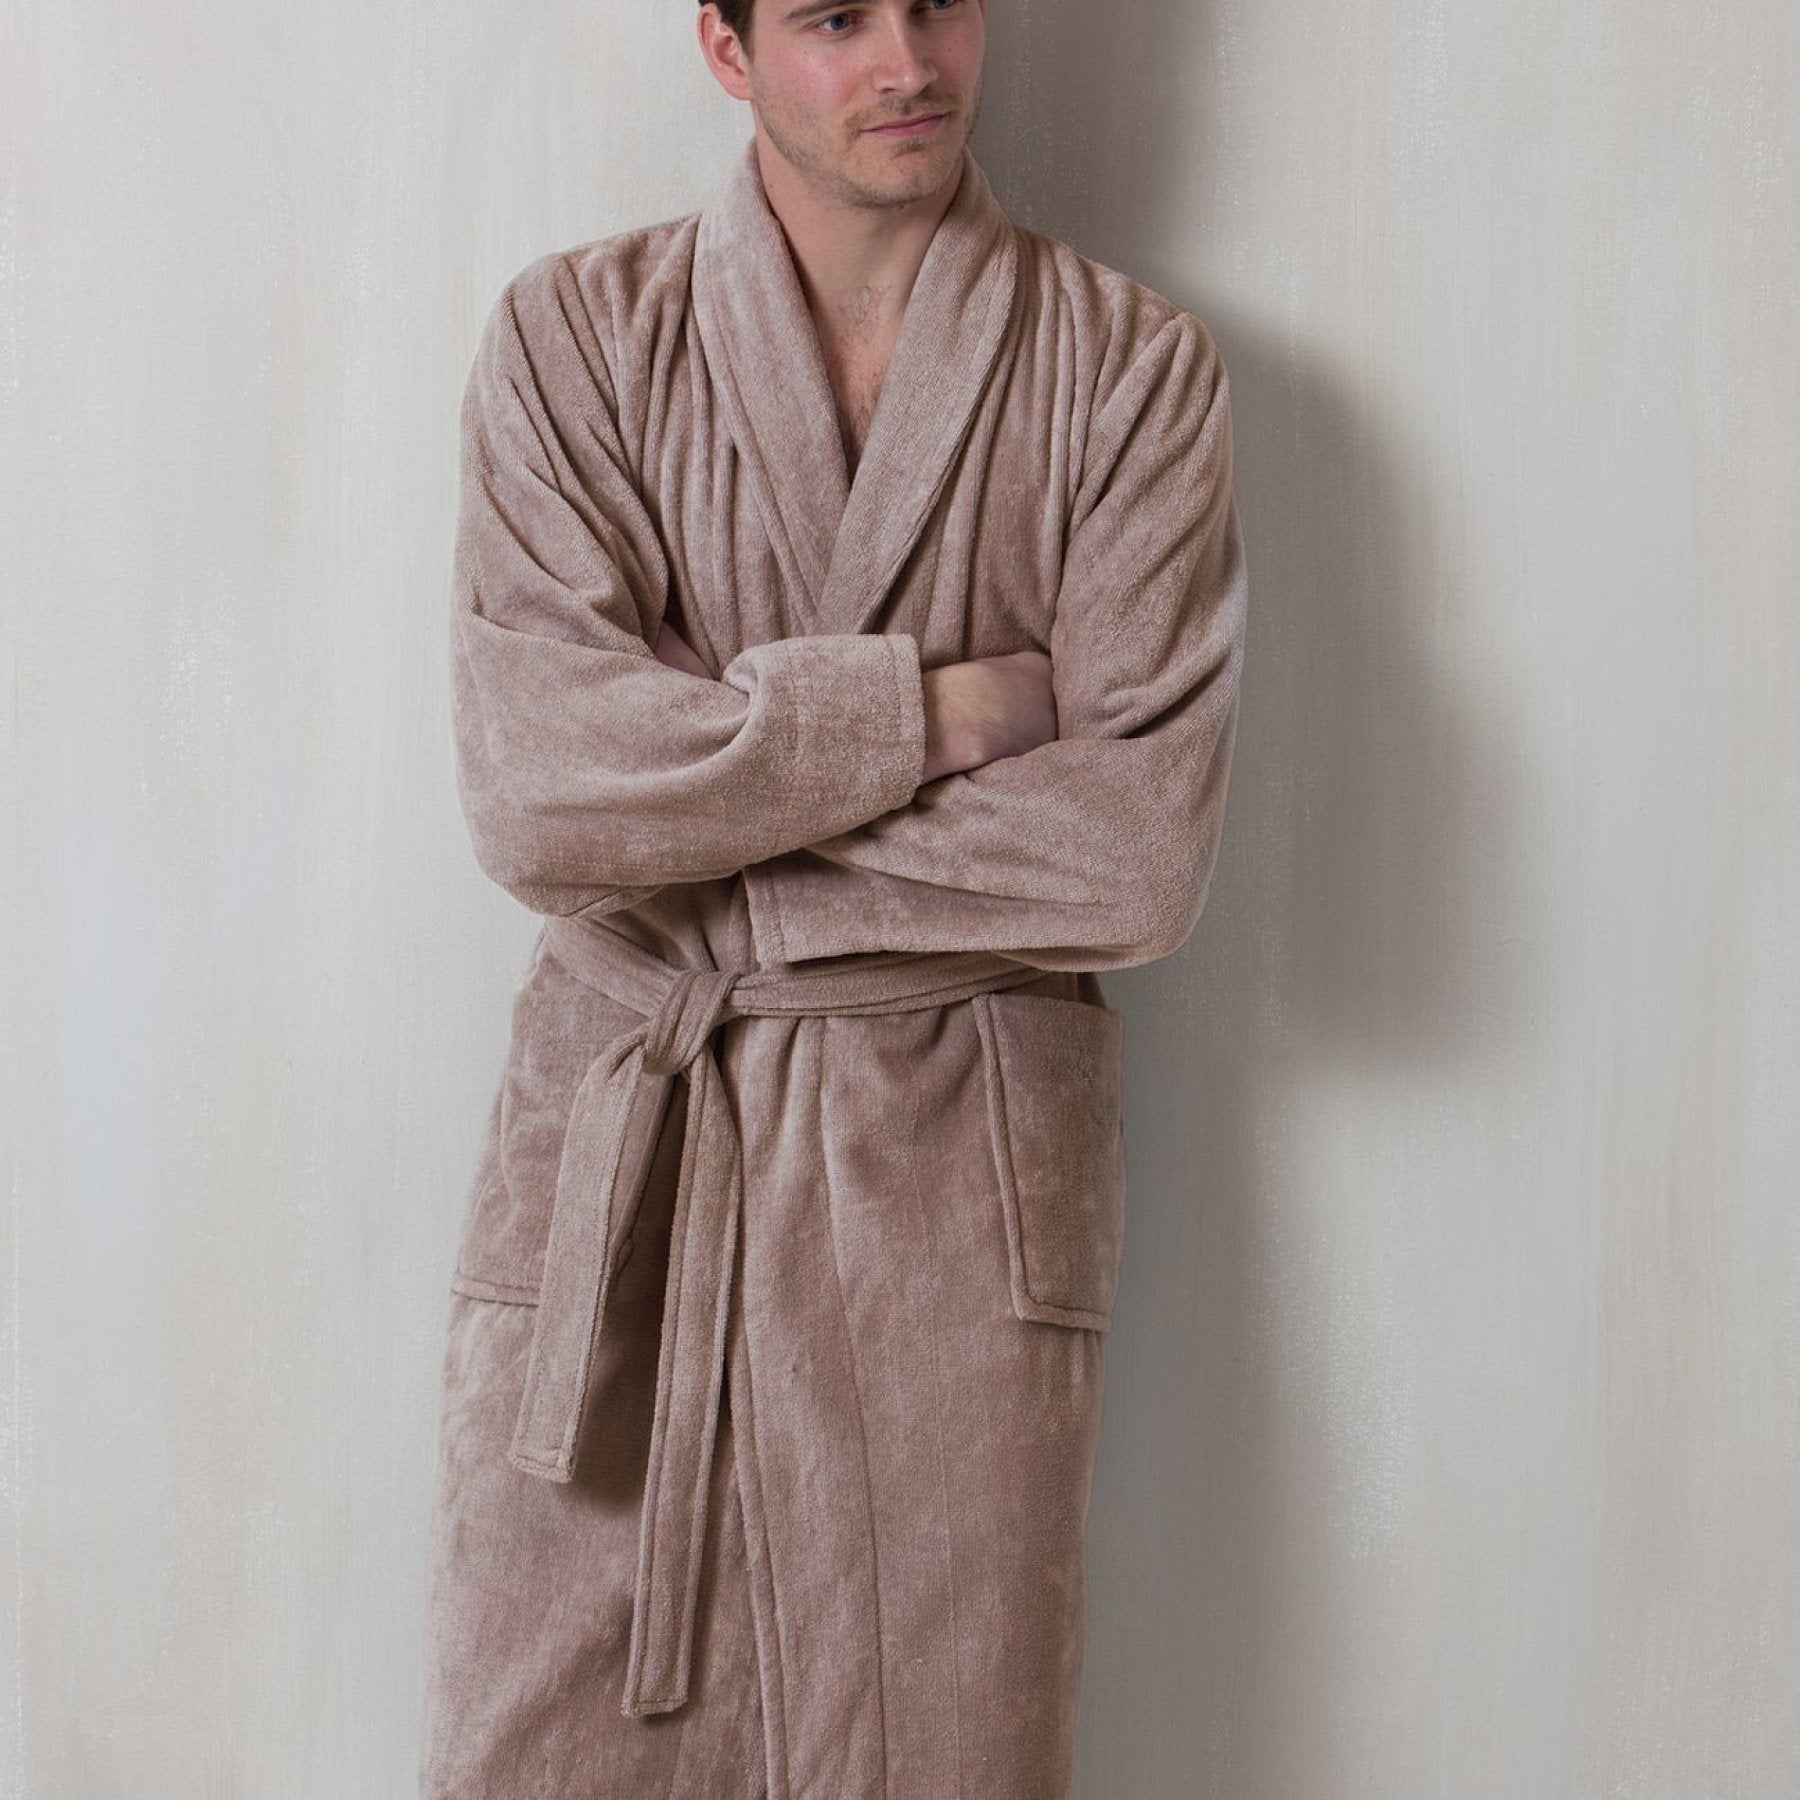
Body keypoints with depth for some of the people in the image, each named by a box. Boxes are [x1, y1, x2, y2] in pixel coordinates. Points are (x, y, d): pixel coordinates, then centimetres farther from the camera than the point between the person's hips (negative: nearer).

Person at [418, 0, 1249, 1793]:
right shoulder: (572, 338, 1)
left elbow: (1138, 852, -11)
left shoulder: (1133, 370, 0)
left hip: (962, 1175, 0)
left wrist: (701, 848, -10)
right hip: (609, 1155, 1)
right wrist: (942, 709, -12)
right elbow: (535, 789, -12)